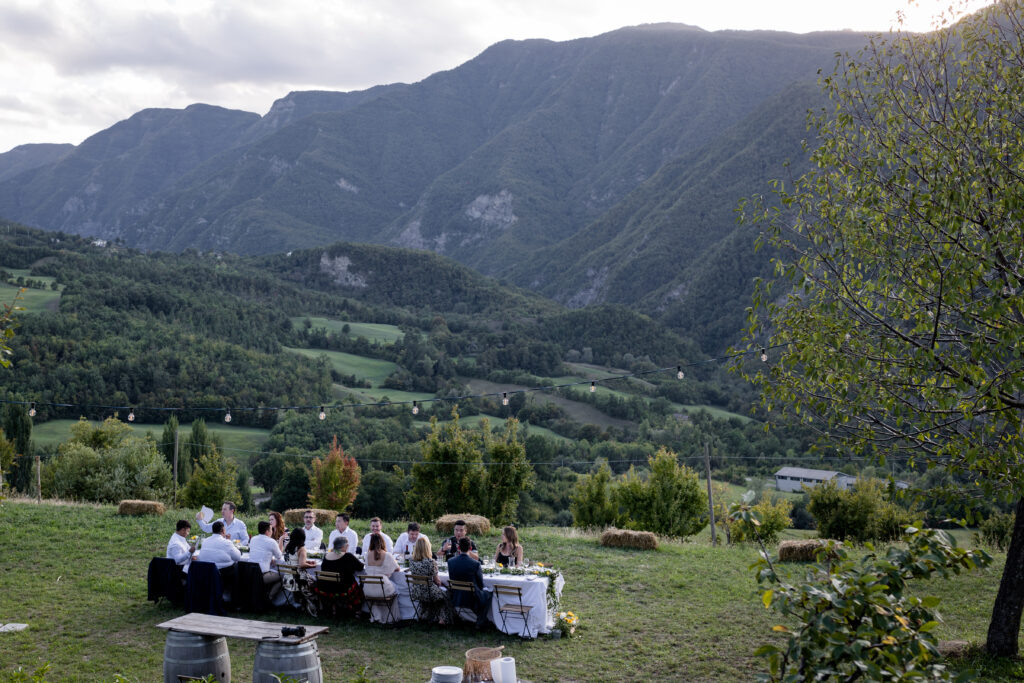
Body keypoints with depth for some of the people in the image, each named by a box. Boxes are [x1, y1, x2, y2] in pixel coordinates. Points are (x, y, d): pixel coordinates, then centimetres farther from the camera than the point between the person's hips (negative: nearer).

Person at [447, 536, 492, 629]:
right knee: (488, 594, 25)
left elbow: (451, 579, 5)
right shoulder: (475, 563, -19)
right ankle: (480, 623, 22)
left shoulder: (451, 561, -10)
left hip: (455, 599, 5)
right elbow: (481, 585, -8)